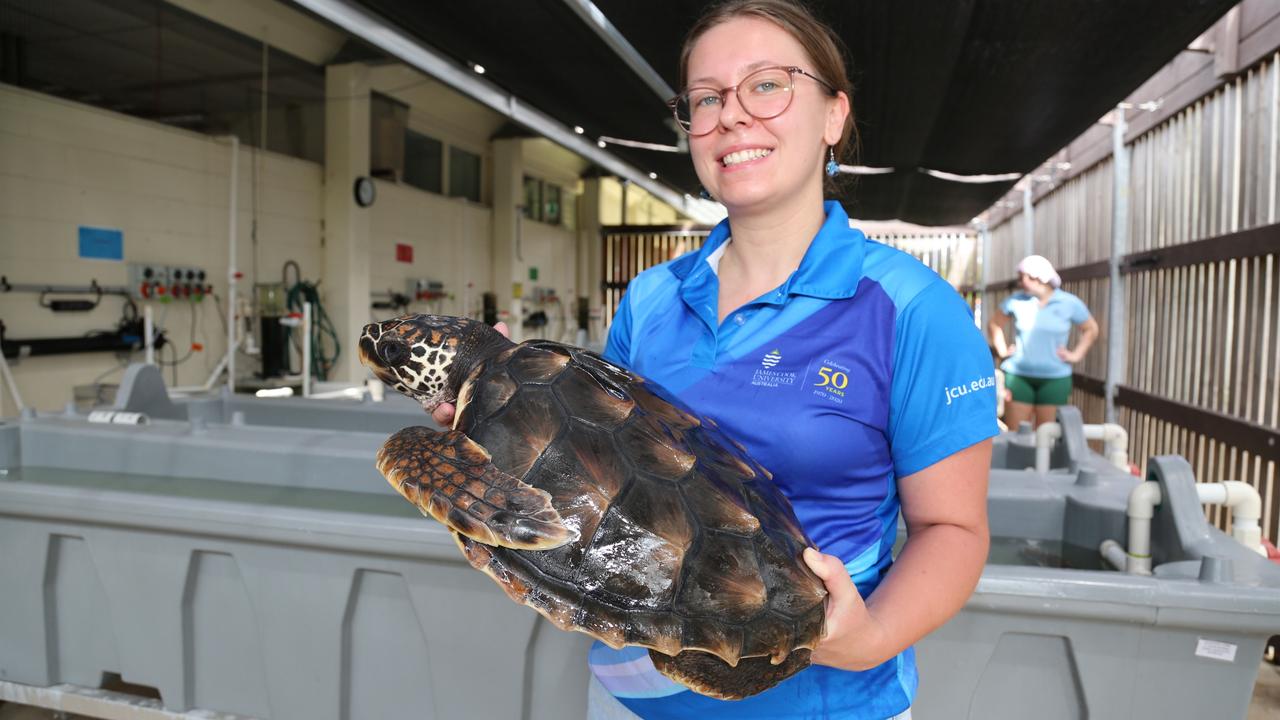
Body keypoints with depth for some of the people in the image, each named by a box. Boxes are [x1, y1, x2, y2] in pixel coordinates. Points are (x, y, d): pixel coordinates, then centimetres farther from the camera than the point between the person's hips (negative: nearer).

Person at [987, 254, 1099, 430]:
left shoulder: (1069, 303, -1)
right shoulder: (1016, 301, 1)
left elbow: (1091, 329, 13)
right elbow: (994, 324, 15)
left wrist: (1076, 355, 3)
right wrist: (1002, 350, 6)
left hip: (1055, 378, -1)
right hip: (1019, 376, 1)